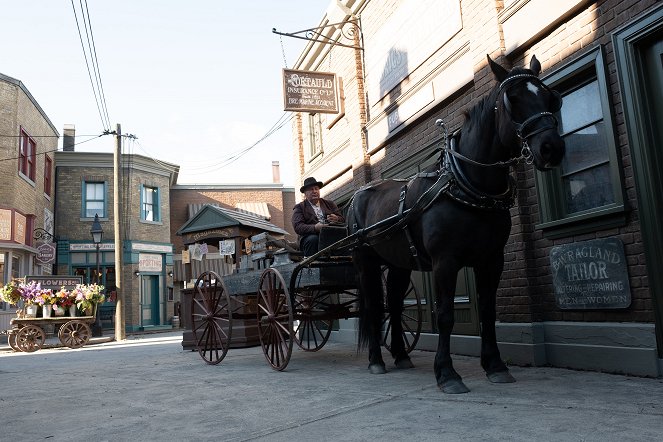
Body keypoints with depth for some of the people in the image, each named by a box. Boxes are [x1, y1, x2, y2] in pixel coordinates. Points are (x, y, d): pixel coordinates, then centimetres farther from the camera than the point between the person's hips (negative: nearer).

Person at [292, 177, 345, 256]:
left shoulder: (329, 204, 24)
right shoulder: (299, 207, 13)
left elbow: (343, 220, 16)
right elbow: (298, 227, -3)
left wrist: (337, 219, -10)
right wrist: (315, 228, -22)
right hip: (311, 236, -2)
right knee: (313, 239, -35)